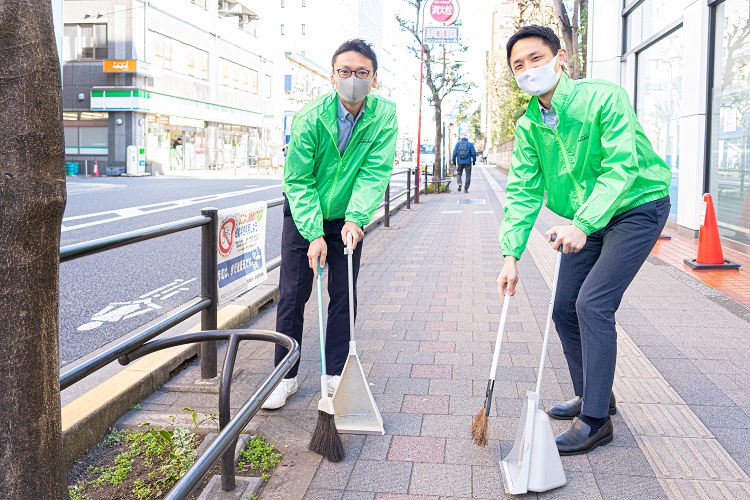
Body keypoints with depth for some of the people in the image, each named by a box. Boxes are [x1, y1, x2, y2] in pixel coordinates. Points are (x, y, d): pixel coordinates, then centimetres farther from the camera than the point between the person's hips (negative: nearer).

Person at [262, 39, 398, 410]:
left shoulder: (384, 115, -16)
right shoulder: (308, 118, -22)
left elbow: (375, 172, -21)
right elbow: (298, 180, -19)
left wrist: (355, 219, -34)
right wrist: (314, 234, -27)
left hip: (348, 218, 2)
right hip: (304, 214, -1)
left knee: (344, 296, 5)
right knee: (292, 295, 0)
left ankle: (335, 374, 19)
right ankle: (286, 376, 13)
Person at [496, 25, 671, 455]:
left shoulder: (604, 98, -22)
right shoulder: (529, 126, -3)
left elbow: (622, 166, -30)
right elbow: (523, 192, -5)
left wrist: (582, 224, -43)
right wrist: (511, 256, -15)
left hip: (637, 207, -7)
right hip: (586, 220, 7)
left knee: (593, 304, -18)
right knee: (565, 309, 7)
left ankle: (595, 420, -7)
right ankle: (593, 396, 28)